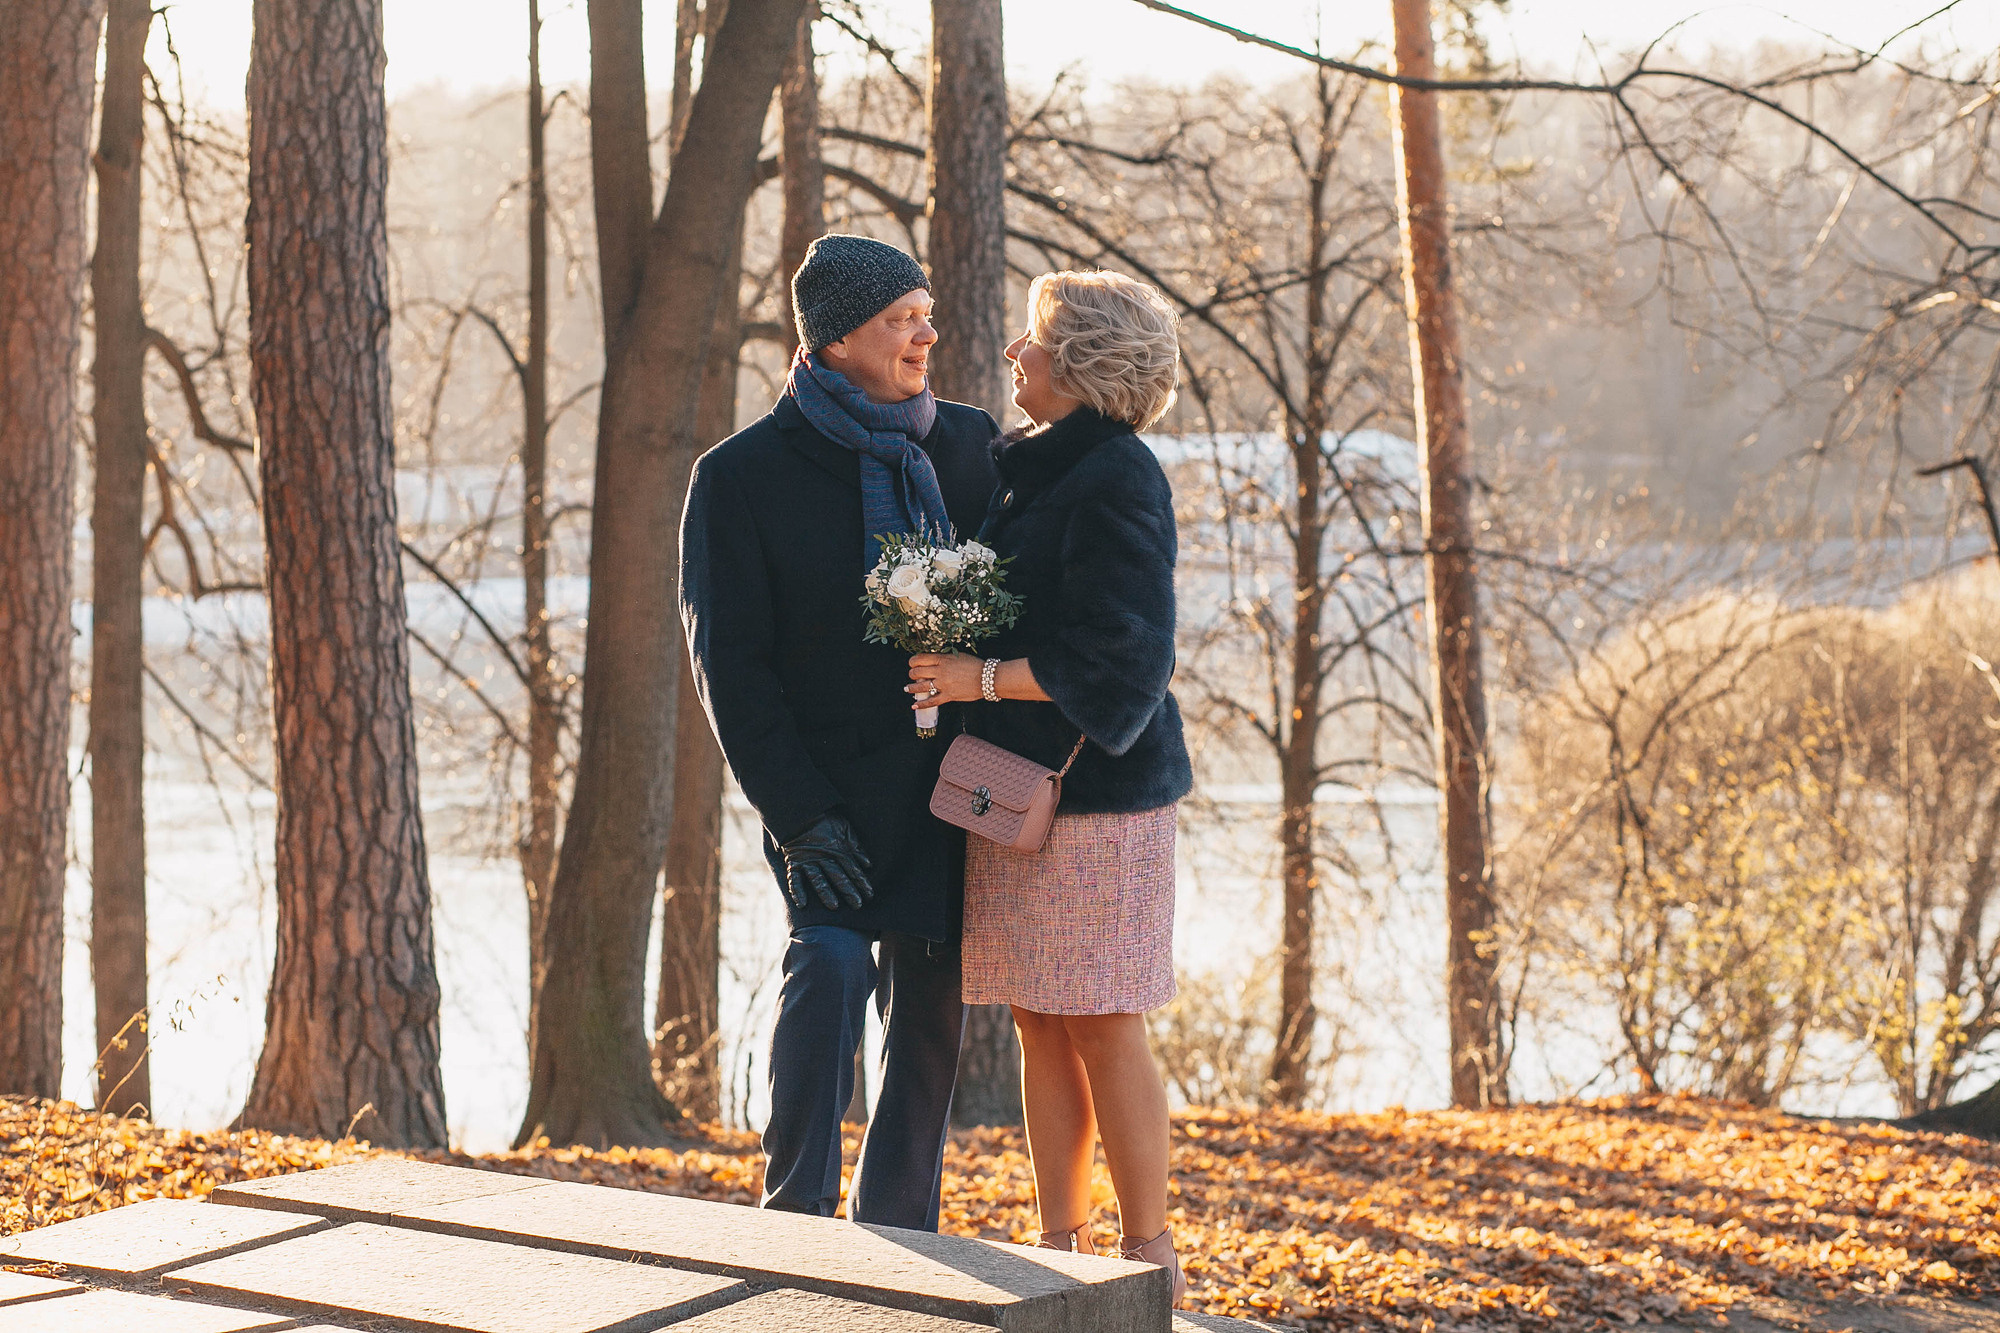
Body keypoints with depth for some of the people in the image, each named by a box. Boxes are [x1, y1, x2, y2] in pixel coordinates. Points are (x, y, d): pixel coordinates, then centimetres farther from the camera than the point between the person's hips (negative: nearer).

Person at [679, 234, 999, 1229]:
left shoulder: (969, 447, 6)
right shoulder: (741, 478, -4)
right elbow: (730, 667, -6)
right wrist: (799, 820, -14)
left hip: (952, 779, 4)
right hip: (831, 781, -4)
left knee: (932, 1009, 6)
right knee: (831, 958, -22)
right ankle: (795, 1220, -12)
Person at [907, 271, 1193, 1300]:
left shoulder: (1114, 480, -13)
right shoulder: (1026, 469, 14)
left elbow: (1120, 657, -18)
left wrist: (980, 679, -15)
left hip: (1092, 790, -9)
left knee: (1101, 1026, -3)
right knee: (1038, 1024, 11)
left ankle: (1148, 1256, 5)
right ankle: (1058, 1242, 17)